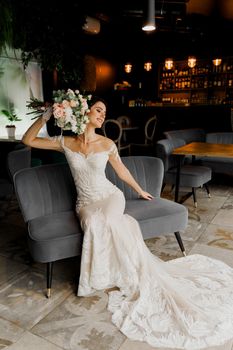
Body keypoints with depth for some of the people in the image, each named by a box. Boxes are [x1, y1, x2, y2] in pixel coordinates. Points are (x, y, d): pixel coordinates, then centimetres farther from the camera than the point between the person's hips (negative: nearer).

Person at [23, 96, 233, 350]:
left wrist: (140, 191, 21)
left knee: (107, 222, -34)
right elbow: (28, 140, 1)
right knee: (95, 223, -34)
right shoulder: (65, 143, -2)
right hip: (86, 203, 1)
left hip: (110, 196, 0)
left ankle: (122, 277, -14)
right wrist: (45, 117, -9)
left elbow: (122, 171, 11)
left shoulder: (107, 144, -3)